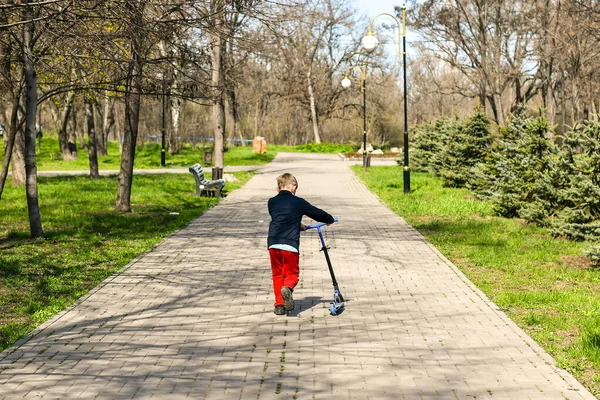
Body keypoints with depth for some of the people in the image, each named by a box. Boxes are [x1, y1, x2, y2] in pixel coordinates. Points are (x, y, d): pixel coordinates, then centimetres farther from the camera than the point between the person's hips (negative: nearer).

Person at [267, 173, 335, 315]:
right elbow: (316, 213, 13)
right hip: (290, 244, -3)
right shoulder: (298, 202, 3)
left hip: (273, 244, 3)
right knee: (292, 272, 8)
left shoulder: (272, 202, 15)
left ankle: (279, 305, 10)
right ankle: (288, 288, -24)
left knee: (277, 274, 15)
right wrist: (329, 219, 33)